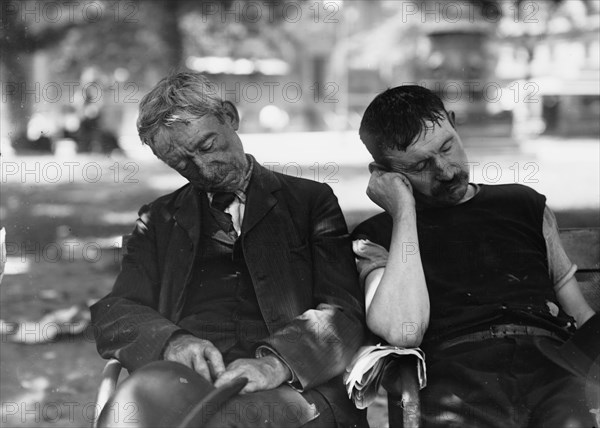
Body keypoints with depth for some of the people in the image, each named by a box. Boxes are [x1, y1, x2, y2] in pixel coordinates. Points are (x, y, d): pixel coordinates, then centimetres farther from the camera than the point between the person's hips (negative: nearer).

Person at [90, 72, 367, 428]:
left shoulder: (311, 201, 13)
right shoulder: (160, 220, 21)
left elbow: (344, 312, 1)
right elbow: (114, 314, 8)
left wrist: (276, 362, -21)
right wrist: (171, 342, -16)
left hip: (293, 388, -3)